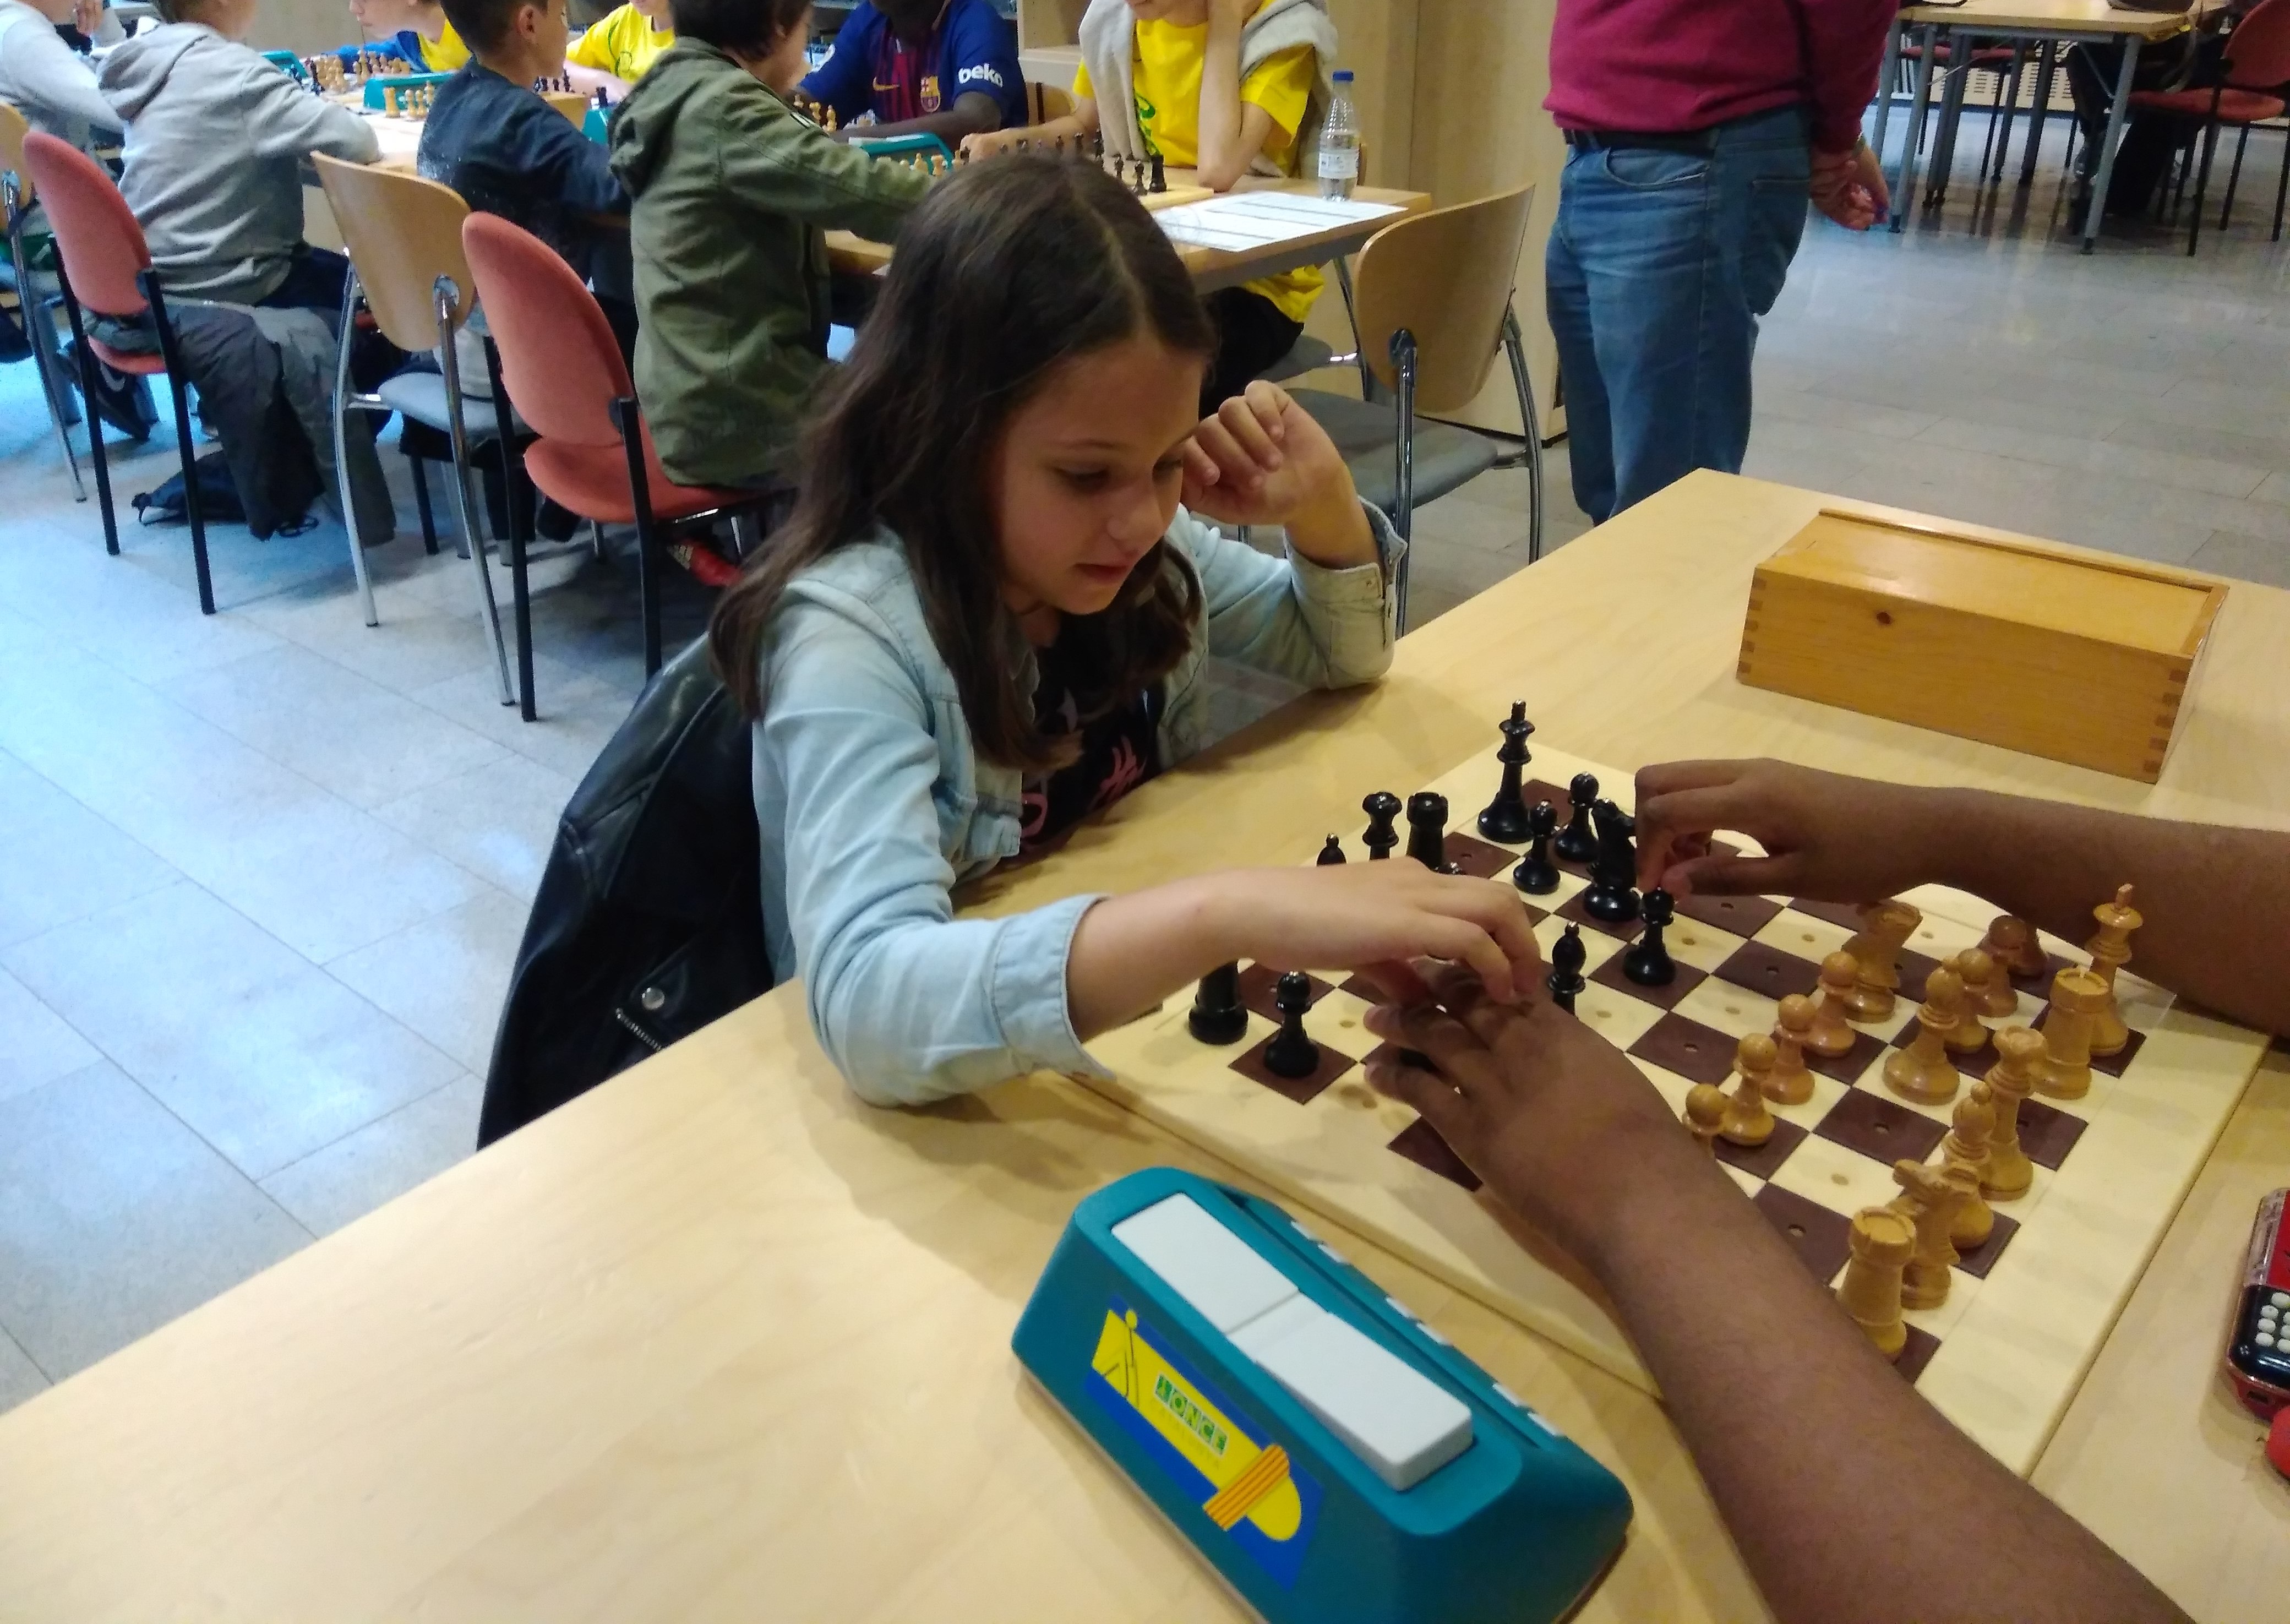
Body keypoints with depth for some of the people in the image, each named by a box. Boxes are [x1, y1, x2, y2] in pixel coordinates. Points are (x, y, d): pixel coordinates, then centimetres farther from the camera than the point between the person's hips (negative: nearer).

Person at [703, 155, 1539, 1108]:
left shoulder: (1143, 545, -7)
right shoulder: (852, 632, -24)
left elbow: (1341, 657, 9)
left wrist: (1322, 506, -10)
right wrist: (1229, 913, -47)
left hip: (1138, 1032, 6)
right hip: (939, 1107, -5)